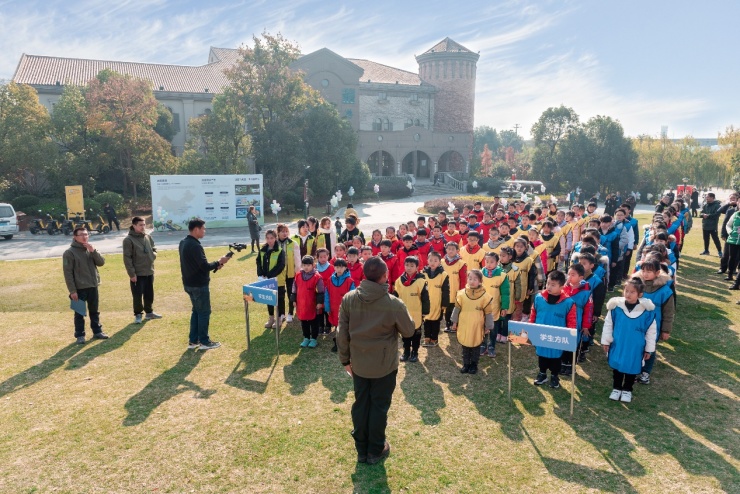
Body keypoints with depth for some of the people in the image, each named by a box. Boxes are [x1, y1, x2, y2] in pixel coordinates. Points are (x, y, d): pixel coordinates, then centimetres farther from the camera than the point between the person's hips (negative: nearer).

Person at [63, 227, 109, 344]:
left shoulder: (91, 250, 7)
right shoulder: (69, 253, -9)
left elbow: (101, 262, -1)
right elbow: (68, 273, -11)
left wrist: (93, 251, -15)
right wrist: (72, 290, -14)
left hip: (93, 286, 5)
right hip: (79, 288, -5)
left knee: (94, 311, 14)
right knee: (79, 313, 5)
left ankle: (97, 331, 25)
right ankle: (80, 335, 14)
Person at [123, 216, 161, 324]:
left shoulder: (148, 237, 7)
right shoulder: (128, 240, -12)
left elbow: (154, 249, 22)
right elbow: (127, 258, -13)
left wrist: (153, 254, -2)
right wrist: (131, 273, -16)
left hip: (149, 271, 6)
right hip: (137, 273, -6)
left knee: (149, 294, 14)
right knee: (137, 295, 1)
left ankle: (149, 312, 28)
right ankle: (138, 314, 15)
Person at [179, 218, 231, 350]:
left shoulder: (183, 243, 9)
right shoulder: (195, 246, -23)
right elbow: (205, 266, -24)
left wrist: (215, 266, 8)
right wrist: (219, 262, -9)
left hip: (189, 284, 10)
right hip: (199, 285, -10)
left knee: (196, 311, 18)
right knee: (204, 312, 3)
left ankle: (193, 341, 23)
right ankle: (204, 341, 12)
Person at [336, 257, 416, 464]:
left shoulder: (349, 299, -12)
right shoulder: (394, 304, -21)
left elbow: (342, 333, -5)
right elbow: (409, 331, -6)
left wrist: (345, 359, 8)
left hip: (358, 363, 3)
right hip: (384, 365, -3)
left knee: (360, 405, 17)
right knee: (379, 406, 13)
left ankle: (361, 450, 30)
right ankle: (375, 451, 28)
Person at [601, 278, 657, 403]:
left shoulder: (647, 310, -16)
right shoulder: (616, 306, -15)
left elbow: (651, 331, -4)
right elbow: (608, 324, -2)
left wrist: (649, 349, 2)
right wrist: (605, 341, 2)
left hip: (635, 348, -1)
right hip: (617, 345, 1)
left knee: (632, 368, 16)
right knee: (617, 366, 16)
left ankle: (627, 390, 37)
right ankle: (616, 388, 37)